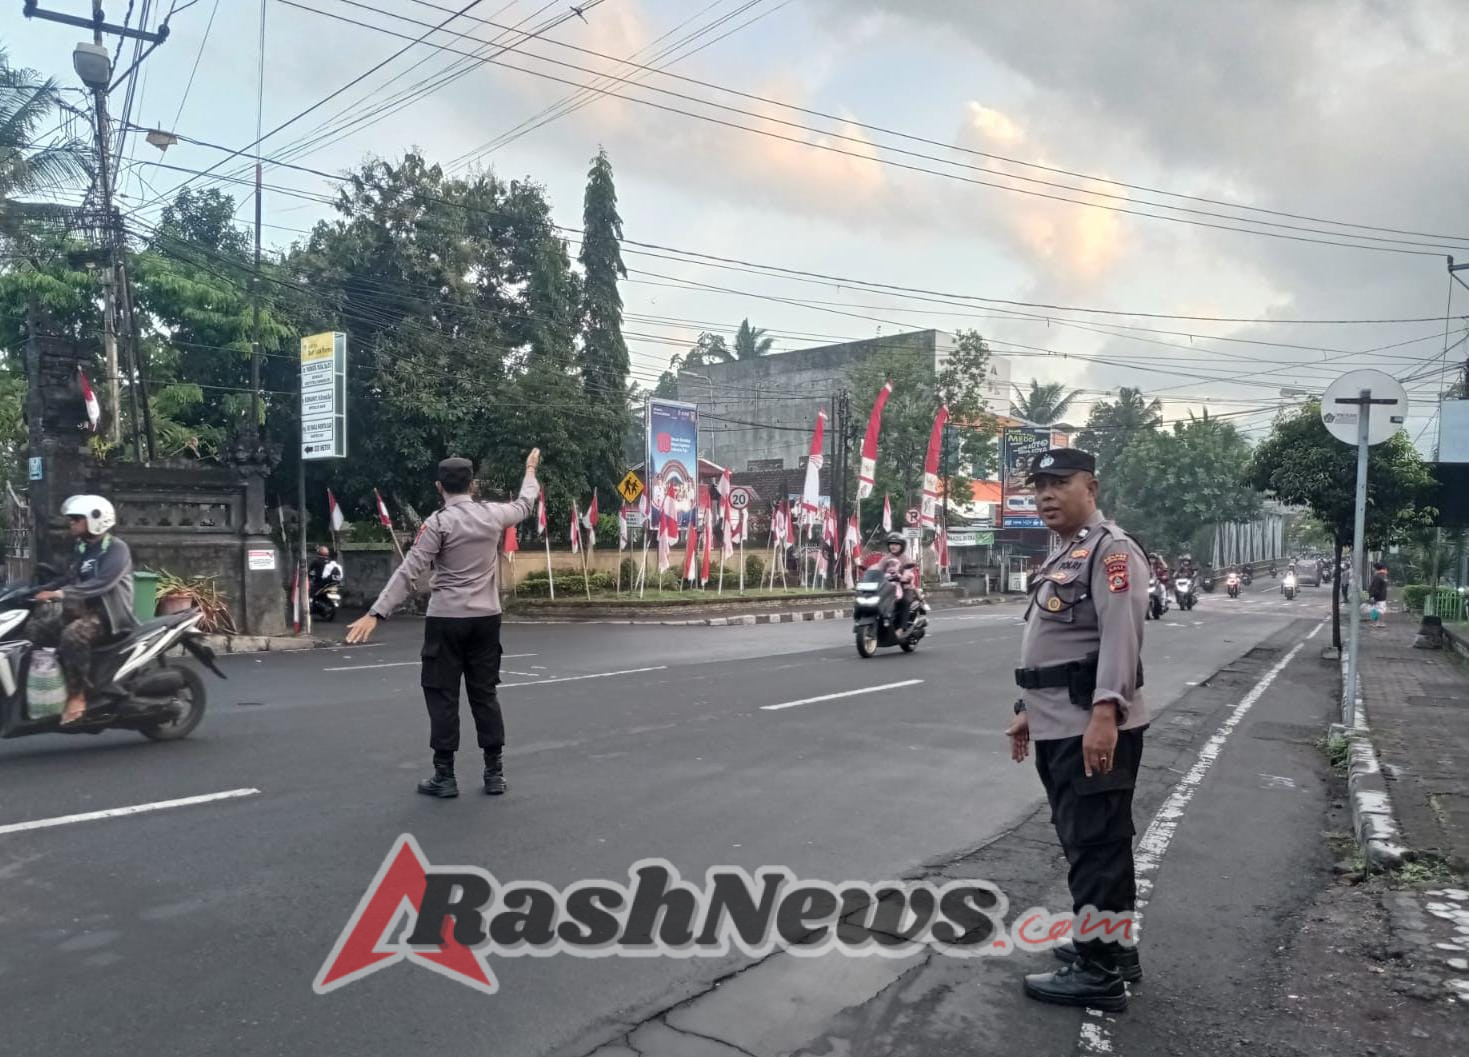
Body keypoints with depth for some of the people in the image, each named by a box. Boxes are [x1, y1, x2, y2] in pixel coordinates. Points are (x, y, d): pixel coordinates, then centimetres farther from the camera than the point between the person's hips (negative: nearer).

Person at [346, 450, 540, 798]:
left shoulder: (438, 522, -9)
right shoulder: (493, 514, 3)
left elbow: (409, 573, -16)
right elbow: (524, 505, 26)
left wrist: (376, 614, -17)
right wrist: (530, 470, 43)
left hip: (447, 620, -4)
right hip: (486, 618, 4)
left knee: (442, 696, 4)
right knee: (484, 694, 11)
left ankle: (445, 776, 6)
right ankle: (495, 773, 13)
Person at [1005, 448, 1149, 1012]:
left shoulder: (1111, 549, -11)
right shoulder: (1061, 558, 20)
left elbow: (1120, 636, -22)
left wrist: (1104, 714, -31)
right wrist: (1029, 710, 25)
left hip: (1093, 727, -10)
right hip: (1059, 728, 10)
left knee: (1096, 846, -3)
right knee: (1088, 843, 18)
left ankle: (1100, 971, 6)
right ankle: (1109, 944, 30)